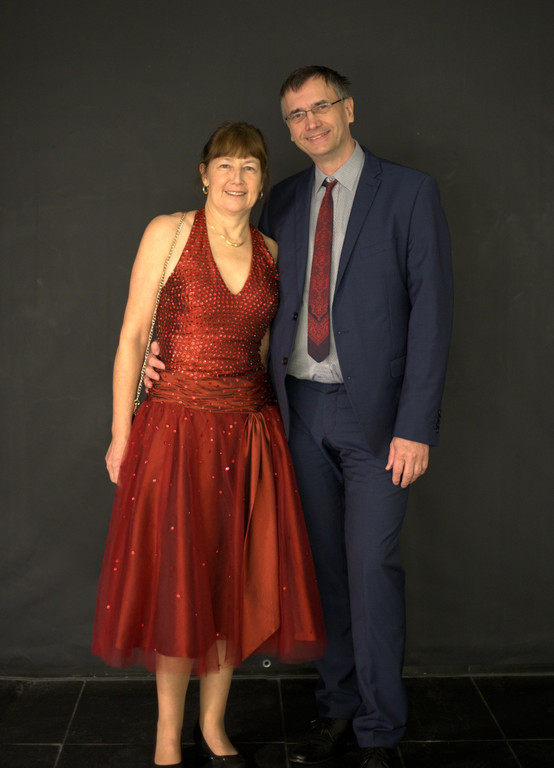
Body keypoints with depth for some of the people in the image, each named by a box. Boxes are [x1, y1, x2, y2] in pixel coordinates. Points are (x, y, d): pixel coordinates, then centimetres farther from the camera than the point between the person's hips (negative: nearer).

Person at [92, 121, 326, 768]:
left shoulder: (271, 253, 8)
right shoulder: (168, 232, -3)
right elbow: (132, 336, -4)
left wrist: (268, 418, 9)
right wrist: (121, 435, -6)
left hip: (249, 432, 4)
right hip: (176, 429, -3)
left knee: (232, 580, 9)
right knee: (174, 582, 3)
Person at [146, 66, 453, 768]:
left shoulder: (409, 192, -4)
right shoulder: (284, 202, 11)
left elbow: (431, 311, -8)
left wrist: (416, 426, -14)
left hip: (375, 411, -4)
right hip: (301, 406, 4)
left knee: (372, 567, -2)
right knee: (323, 565, 12)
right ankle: (336, 705, 28)